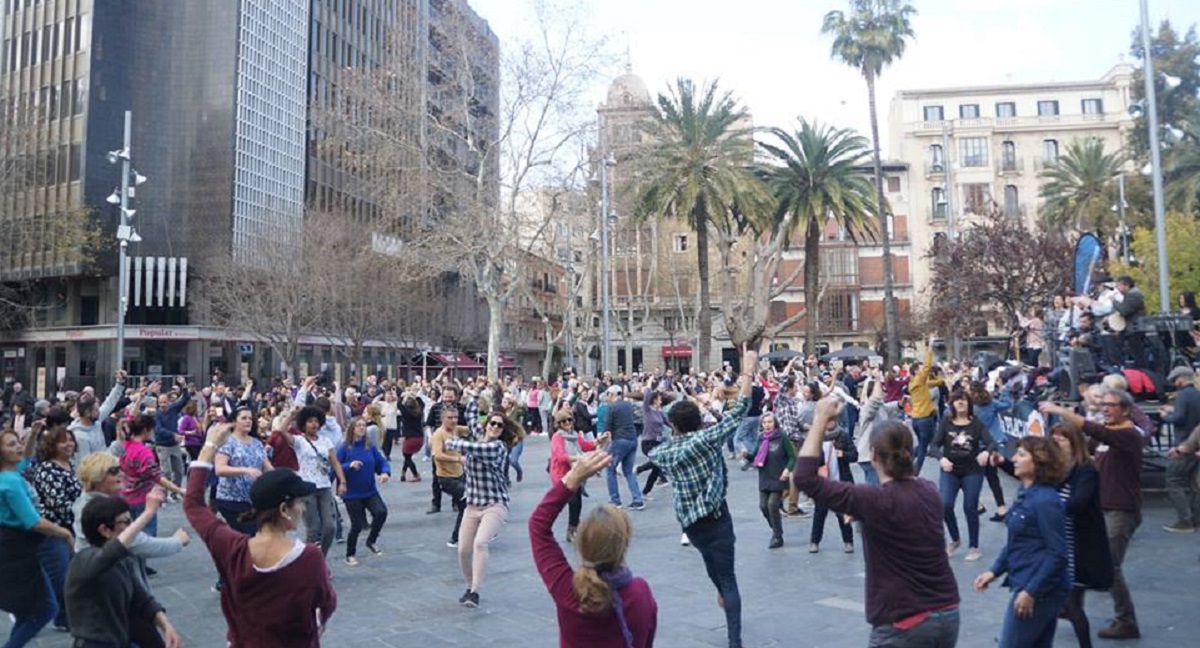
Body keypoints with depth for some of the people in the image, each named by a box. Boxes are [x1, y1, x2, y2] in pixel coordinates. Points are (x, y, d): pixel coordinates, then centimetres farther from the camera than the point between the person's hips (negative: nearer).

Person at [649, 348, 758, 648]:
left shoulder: (664, 451, 3)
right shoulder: (706, 438, -10)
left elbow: (650, 453, 28)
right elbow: (738, 412, -14)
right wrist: (748, 373, -12)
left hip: (688, 520, 5)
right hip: (715, 515, -5)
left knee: (710, 555, 34)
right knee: (728, 577, -2)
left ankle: (721, 593, 54)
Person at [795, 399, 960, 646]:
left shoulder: (875, 500, -19)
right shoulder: (929, 491, 0)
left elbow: (804, 477, -19)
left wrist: (820, 421, -14)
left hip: (904, 625, -6)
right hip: (947, 616, 6)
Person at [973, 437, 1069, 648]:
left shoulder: (1045, 500, -20)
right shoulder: (1026, 494, 9)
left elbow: (1057, 554, -21)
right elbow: (1015, 542, 17)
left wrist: (1031, 591, -20)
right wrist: (994, 571, 9)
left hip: (1040, 589, -9)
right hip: (1035, 587, 9)